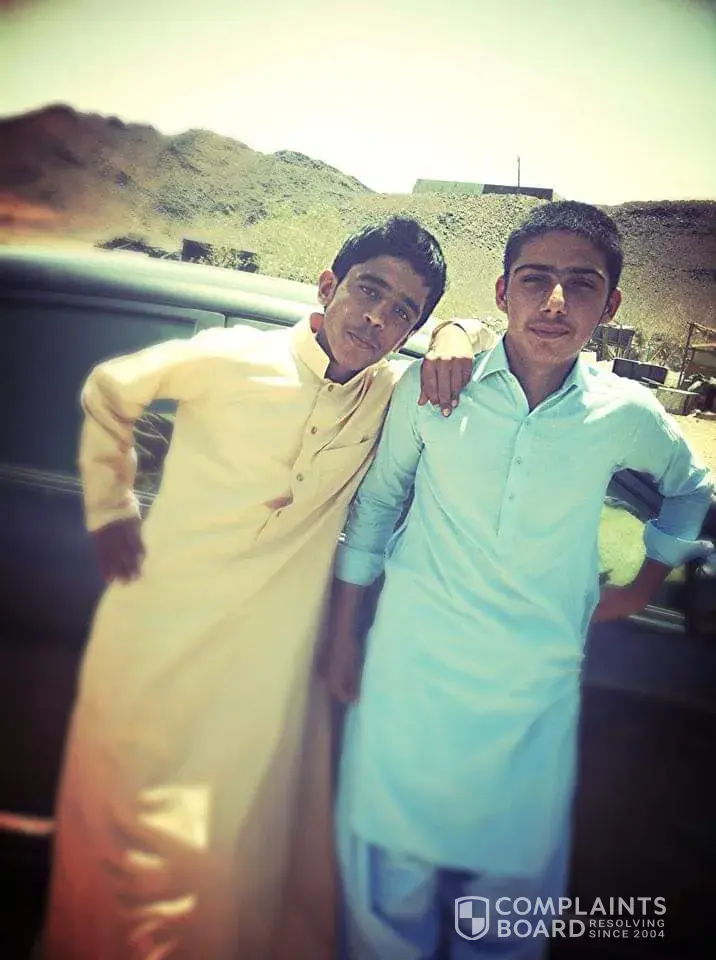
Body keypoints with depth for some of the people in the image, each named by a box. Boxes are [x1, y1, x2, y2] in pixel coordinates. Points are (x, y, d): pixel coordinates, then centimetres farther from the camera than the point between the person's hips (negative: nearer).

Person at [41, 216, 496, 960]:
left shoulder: (392, 396, 0)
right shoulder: (232, 359, -9)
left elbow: (492, 333, 14)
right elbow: (107, 391, 6)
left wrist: (457, 337, -9)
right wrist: (110, 510, 4)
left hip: (268, 668, 2)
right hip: (157, 639, -1)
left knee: (239, 852, 14)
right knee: (120, 831, 14)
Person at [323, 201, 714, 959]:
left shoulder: (625, 415, -5)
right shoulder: (431, 386, -8)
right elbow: (375, 502, 3)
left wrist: (644, 583, 12)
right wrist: (343, 636, 6)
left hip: (532, 696, 1)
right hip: (409, 675, 0)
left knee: (510, 894, 15)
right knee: (391, 876, 13)